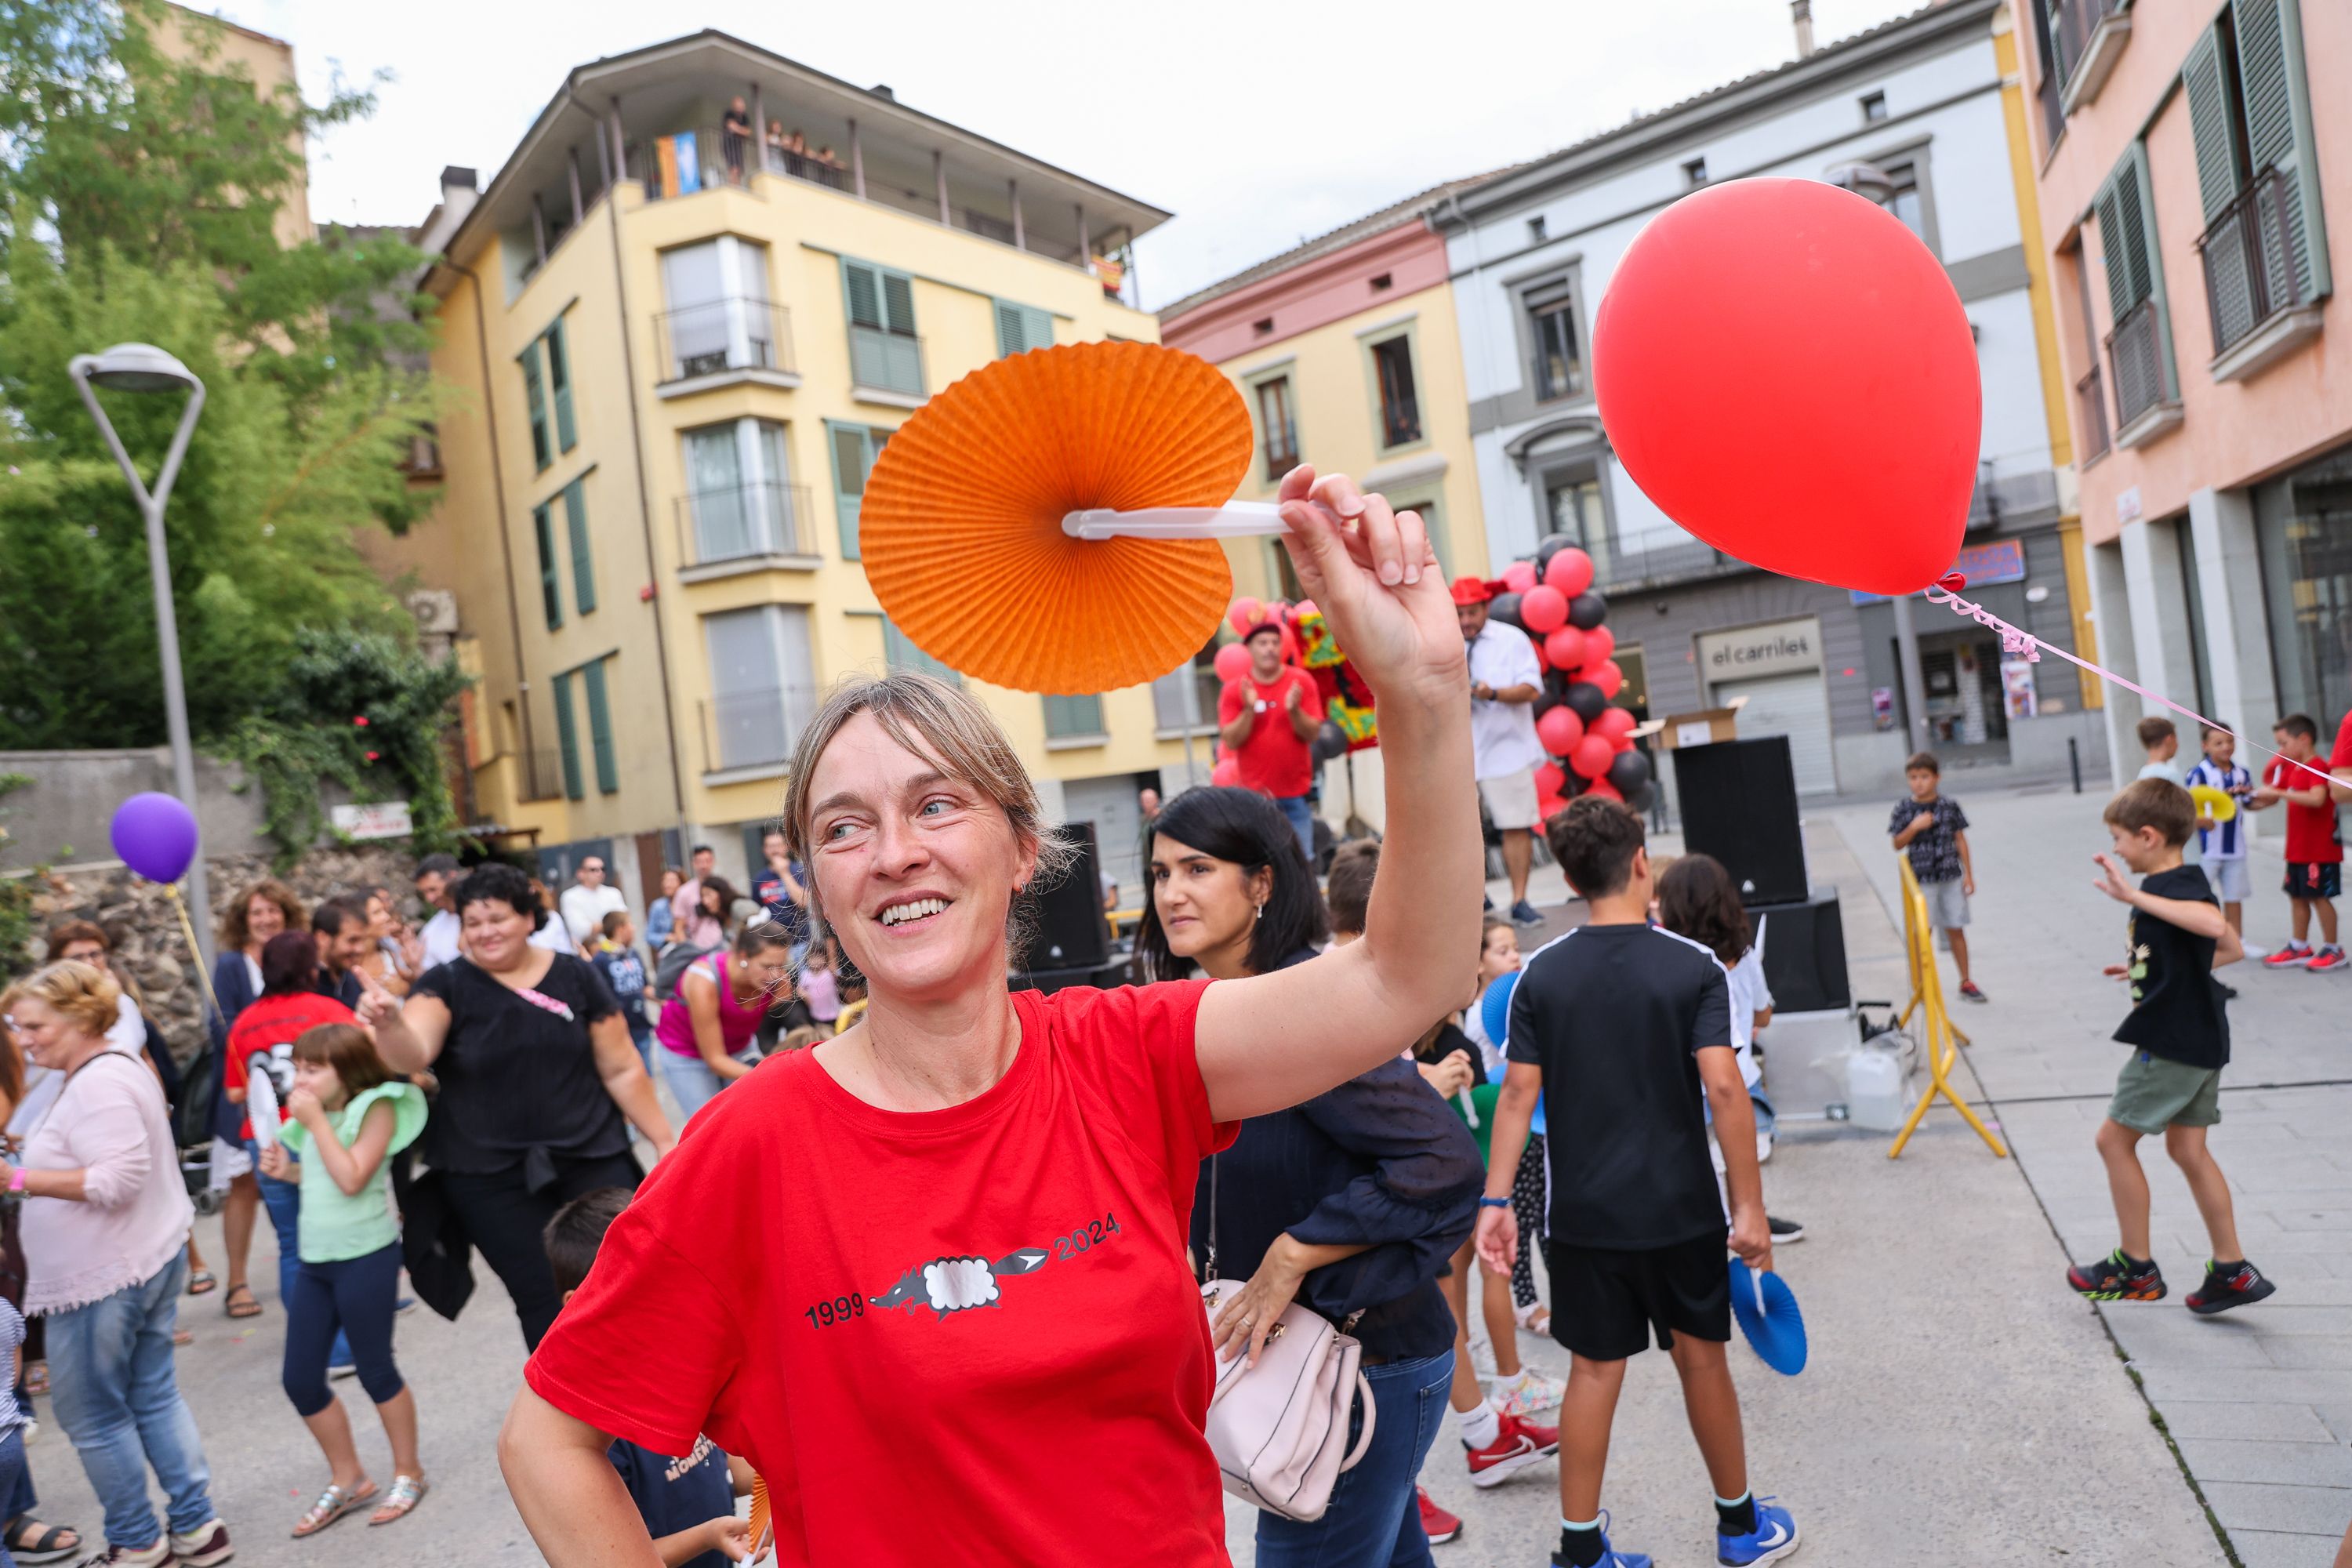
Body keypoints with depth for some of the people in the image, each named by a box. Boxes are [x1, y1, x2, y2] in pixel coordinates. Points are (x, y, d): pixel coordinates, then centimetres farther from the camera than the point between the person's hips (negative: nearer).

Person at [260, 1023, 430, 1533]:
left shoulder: (376, 1108, -12)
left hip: (366, 1256, -7)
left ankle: (408, 1473, 24)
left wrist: (316, 1121, -18)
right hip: (314, 1260, 7)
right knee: (300, 1380, 10)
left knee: (376, 1372, 5)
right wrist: (287, 1171, 3)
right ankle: (347, 1480, 28)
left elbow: (351, 1179, -21)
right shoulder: (314, 1115, 9)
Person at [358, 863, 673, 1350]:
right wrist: (389, 1023, -40)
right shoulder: (447, 985, 0)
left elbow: (622, 1069, 4)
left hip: (593, 1160, 1)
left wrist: (663, 1141, 4)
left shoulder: (575, 976, 2)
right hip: (490, 1180, -1)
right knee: (546, 1306, 3)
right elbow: (412, 1055, -18)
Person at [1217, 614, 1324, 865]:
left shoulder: (1301, 681, 3)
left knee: (1303, 861, 1)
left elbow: (1312, 733, -1)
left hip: (1296, 791, 1)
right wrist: (1249, 709, -17)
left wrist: (1294, 710, -19)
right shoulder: (1234, 689, 1)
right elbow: (1230, 741, -5)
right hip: (1256, 792, -1)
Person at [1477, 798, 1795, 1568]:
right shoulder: (1694, 966, -10)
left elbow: (1518, 1094, -6)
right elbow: (1724, 1089, -15)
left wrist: (1496, 1199, -1)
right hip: (1681, 1209, -1)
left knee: (1594, 1370, 11)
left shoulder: (1541, 974, -5)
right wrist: (1750, 1207, -8)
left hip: (1584, 1214, 1)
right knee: (1702, 1360, 17)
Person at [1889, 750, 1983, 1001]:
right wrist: (1914, 827, -19)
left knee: (1956, 929, 8)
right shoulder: (1904, 809, -3)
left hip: (1951, 877, 1)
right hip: (1921, 879, -1)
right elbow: (1898, 844, -2)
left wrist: (1968, 874, 3)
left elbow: (1960, 840, 5)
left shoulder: (1950, 806, 0)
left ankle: (1965, 981, 21)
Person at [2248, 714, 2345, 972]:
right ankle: (2299, 948, 21)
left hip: (2320, 848, -8)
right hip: (2298, 849, 8)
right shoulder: (2291, 769, 10)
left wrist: (2277, 792, -33)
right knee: (2298, 896, 13)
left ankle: (2332, 950, 9)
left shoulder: (2318, 768, -16)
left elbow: (2317, 798, -33)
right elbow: (2270, 797, 18)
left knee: (2319, 896, -1)